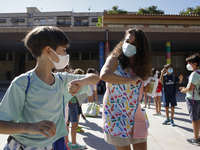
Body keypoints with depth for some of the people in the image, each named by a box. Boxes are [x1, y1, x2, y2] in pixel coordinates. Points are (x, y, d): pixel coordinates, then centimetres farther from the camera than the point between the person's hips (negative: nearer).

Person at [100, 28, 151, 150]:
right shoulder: (115, 59, -11)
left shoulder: (139, 65, 5)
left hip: (135, 113, 6)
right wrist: (131, 80, -31)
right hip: (116, 113, -5)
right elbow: (104, 75, -34)